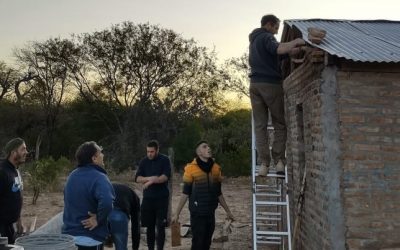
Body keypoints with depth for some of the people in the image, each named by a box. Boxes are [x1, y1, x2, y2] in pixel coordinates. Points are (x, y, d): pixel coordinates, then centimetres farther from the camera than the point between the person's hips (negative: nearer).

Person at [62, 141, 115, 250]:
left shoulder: (72, 176, 7)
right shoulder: (98, 177, -21)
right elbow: (106, 202, -39)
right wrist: (98, 220, -23)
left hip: (69, 234, 8)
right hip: (90, 239, -8)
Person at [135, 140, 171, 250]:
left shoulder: (165, 160, -3)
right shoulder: (144, 161, 7)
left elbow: (166, 176, -14)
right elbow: (137, 178, 0)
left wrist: (151, 181, -19)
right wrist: (150, 178, -16)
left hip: (162, 198, -3)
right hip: (147, 198, 3)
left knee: (160, 226, -2)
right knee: (149, 226, 7)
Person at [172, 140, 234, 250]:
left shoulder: (216, 168, 5)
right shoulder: (191, 169, -8)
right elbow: (185, 193, -4)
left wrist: (228, 211, 17)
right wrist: (177, 213, -6)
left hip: (211, 213, 5)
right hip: (197, 213, -4)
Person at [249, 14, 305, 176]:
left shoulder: (254, 40, 24)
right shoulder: (266, 37, -3)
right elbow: (277, 49, -25)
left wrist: (289, 50, 12)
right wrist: (294, 42, -16)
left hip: (255, 84, 7)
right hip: (271, 84, -7)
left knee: (260, 125, 1)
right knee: (280, 124, 2)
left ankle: (264, 163, -7)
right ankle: (278, 160, -7)